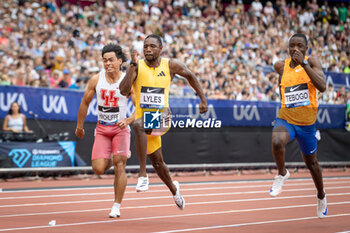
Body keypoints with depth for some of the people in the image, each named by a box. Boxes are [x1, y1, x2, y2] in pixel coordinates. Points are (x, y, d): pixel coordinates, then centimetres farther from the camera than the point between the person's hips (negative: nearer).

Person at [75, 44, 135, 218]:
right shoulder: (96, 80, -2)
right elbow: (85, 103, 10)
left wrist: (128, 120, -28)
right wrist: (79, 126, 15)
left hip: (120, 128, -2)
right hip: (102, 129, 2)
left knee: (119, 165, -14)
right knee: (98, 169, -8)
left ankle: (117, 206, -2)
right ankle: (110, 161, 29)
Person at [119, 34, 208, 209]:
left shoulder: (170, 65, -3)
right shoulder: (137, 67, -6)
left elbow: (190, 76, 16)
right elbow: (123, 91, -20)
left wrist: (203, 99, 15)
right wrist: (133, 66, -28)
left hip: (161, 117, -2)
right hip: (142, 116, 3)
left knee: (138, 125, -37)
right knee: (157, 162, 13)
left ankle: (143, 174, -34)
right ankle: (173, 189, 41)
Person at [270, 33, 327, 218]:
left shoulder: (311, 62, -11)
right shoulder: (281, 66, 0)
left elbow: (322, 87, -28)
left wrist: (303, 63, -31)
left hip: (307, 123, -1)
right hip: (285, 119, 1)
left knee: (311, 162, 16)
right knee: (277, 142, -34)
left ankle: (321, 196, 43)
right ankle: (282, 174, -5)